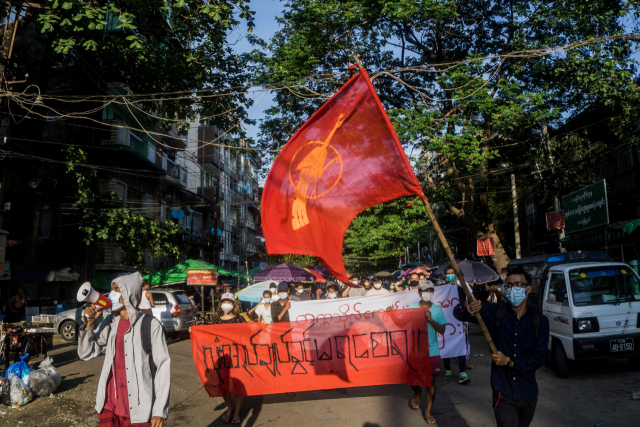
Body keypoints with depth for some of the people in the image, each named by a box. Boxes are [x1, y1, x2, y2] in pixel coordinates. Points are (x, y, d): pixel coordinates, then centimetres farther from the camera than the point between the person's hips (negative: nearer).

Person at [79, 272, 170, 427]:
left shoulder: (150, 325, -12)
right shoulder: (110, 323, 5)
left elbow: (163, 366, -11)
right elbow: (86, 354, 9)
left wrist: (160, 410, -13)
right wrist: (90, 323, -6)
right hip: (108, 408, 5)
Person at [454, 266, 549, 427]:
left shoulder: (540, 321, -1)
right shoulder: (495, 312, -5)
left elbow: (539, 358, -3)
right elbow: (458, 314, -10)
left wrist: (510, 362, -14)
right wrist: (467, 306, -33)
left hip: (529, 394, 3)